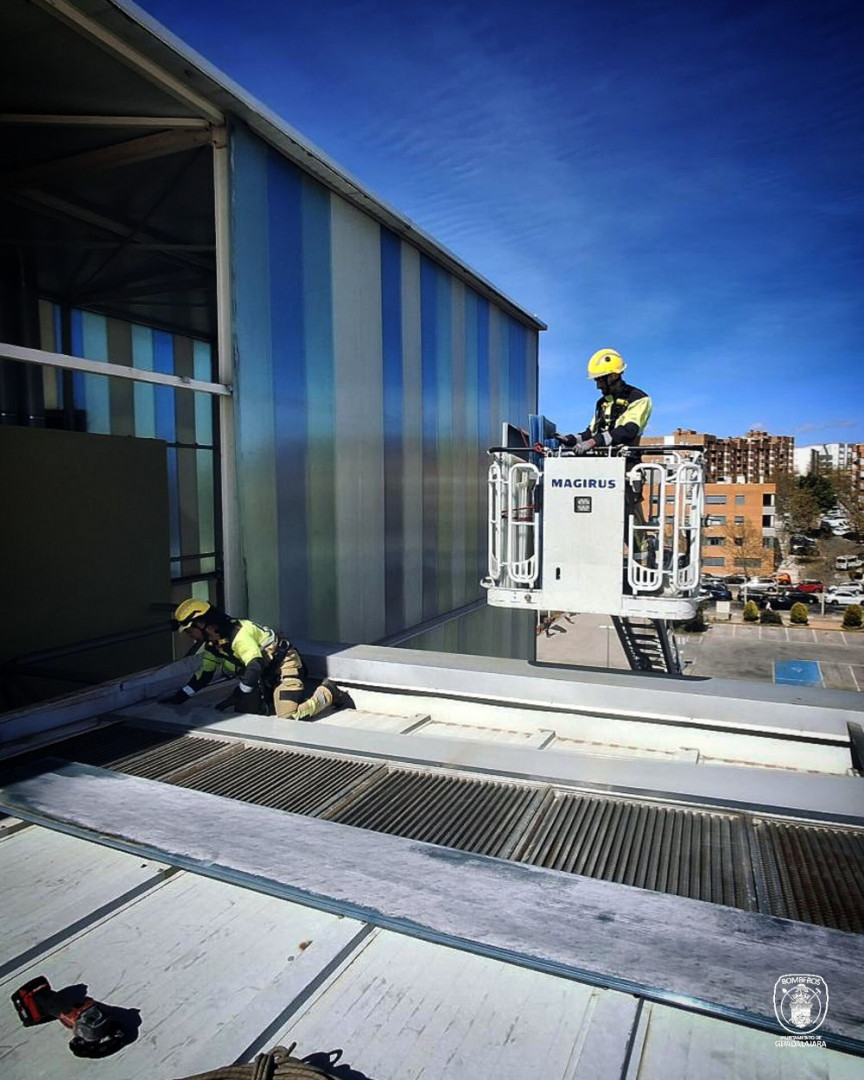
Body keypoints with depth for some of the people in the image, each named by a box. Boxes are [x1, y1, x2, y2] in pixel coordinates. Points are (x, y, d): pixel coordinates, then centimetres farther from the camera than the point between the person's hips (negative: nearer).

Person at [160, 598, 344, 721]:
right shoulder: (212, 643, 3)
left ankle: (327, 693, 0)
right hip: (266, 677, 10)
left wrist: (235, 696, -28)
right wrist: (179, 697, 3)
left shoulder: (238, 634, -28)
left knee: (289, 718, -22)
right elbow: (204, 674, 11)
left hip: (284, 666, -10)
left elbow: (254, 669, -33)